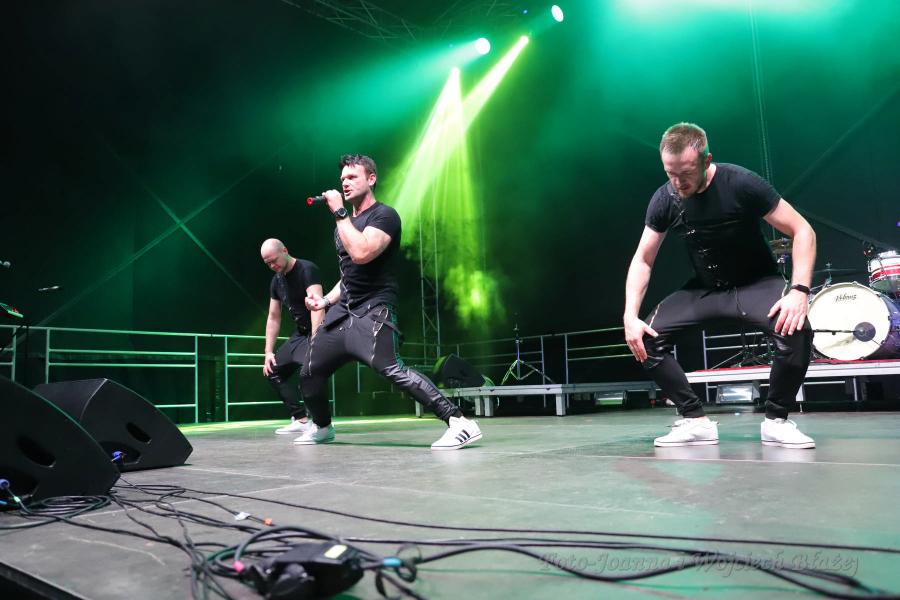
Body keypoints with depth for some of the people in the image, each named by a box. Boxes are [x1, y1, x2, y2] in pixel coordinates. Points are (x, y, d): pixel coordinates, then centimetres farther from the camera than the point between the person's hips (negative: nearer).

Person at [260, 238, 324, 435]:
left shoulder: (307, 269, -18)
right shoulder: (276, 281, 7)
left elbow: (317, 306, -30)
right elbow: (273, 317, 14)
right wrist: (269, 352, 8)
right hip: (301, 333, 9)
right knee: (274, 370, 9)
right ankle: (301, 419, 5)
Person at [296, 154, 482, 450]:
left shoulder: (384, 215, -7)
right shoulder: (345, 223, 20)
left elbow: (361, 254, -27)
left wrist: (339, 212, -16)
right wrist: (326, 300, 12)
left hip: (373, 311, -8)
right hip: (343, 311, 9)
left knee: (392, 369, -28)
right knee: (309, 373, 12)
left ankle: (460, 423, -29)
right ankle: (322, 427, 38)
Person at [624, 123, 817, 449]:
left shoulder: (740, 183, -22)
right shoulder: (664, 200, -12)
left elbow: (802, 231, -18)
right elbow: (643, 260, -4)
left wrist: (799, 290, -32)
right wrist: (631, 316, -17)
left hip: (756, 283, -3)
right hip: (705, 288, 3)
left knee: (796, 328, -33)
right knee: (647, 335, -15)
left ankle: (775, 421, -11)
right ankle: (696, 421, -5)